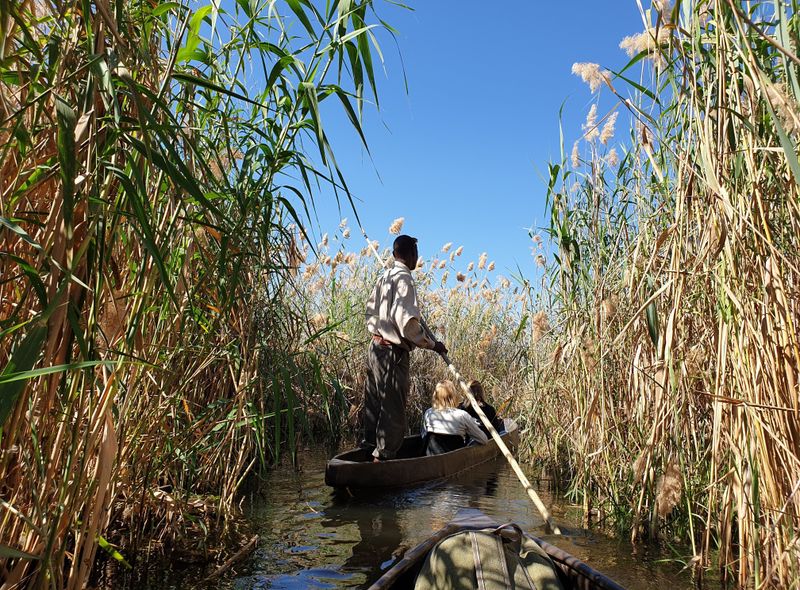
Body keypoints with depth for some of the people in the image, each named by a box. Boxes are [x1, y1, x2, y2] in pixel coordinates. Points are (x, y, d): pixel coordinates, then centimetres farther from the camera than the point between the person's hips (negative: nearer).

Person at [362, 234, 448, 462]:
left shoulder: (384, 277, 13)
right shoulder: (404, 278, -15)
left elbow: (370, 310, 18)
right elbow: (406, 322, -21)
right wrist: (431, 345, -13)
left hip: (375, 347, 10)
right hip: (393, 353, -9)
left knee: (374, 403, 17)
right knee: (393, 409, -2)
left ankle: (370, 446, 27)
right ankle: (382, 456, 3)